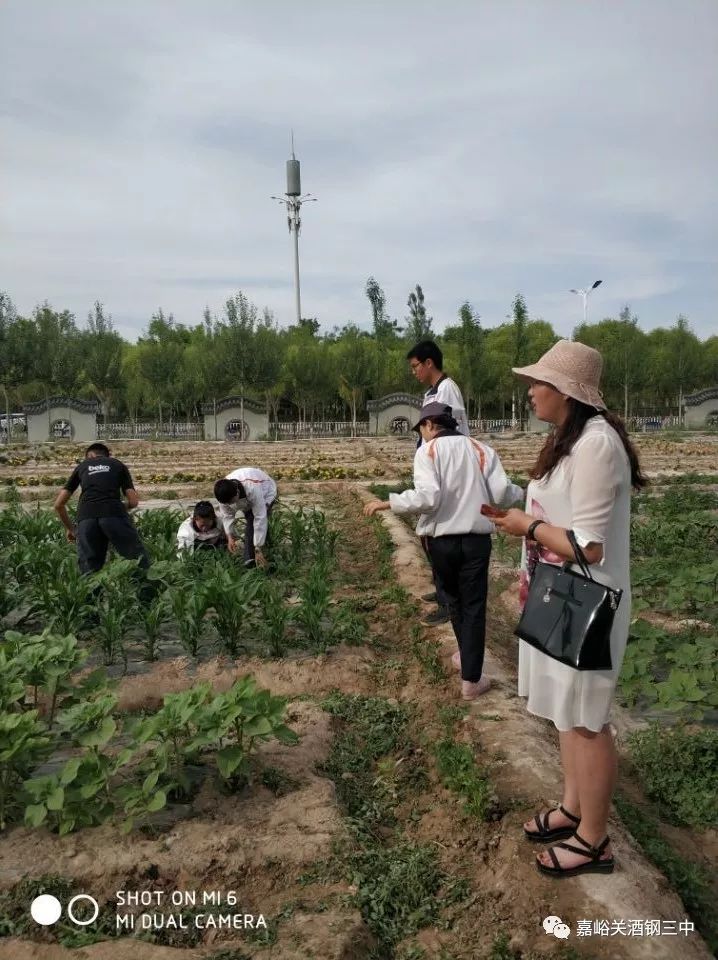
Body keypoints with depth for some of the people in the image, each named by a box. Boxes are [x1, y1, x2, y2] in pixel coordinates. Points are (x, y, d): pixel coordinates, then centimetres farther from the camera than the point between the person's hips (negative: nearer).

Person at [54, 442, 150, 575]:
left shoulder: (81, 466, 28)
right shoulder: (118, 465, 25)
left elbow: (58, 504, 25)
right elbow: (133, 501, 14)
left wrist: (70, 529, 37)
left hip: (86, 517, 2)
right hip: (114, 513, -2)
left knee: (89, 570, 6)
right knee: (141, 563, 3)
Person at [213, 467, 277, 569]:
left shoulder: (253, 489, -47)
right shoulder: (224, 492, -31)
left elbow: (260, 519, -43)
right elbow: (226, 514, -14)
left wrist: (258, 549, -40)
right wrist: (230, 536, -24)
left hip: (266, 493, -4)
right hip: (247, 499, 4)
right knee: (250, 523, -14)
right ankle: (249, 560, -10)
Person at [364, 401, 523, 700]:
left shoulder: (427, 451, -5)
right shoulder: (482, 450, 4)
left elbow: (427, 497, -18)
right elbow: (501, 493, -2)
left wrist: (387, 503, -9)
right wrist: (523, 493, 19)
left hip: (442, 539, -1)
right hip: (477, 538, 1)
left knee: (454, 600, 22)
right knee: (474, 606, 8)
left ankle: (466, 657, 41)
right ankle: (471, 679, 10)